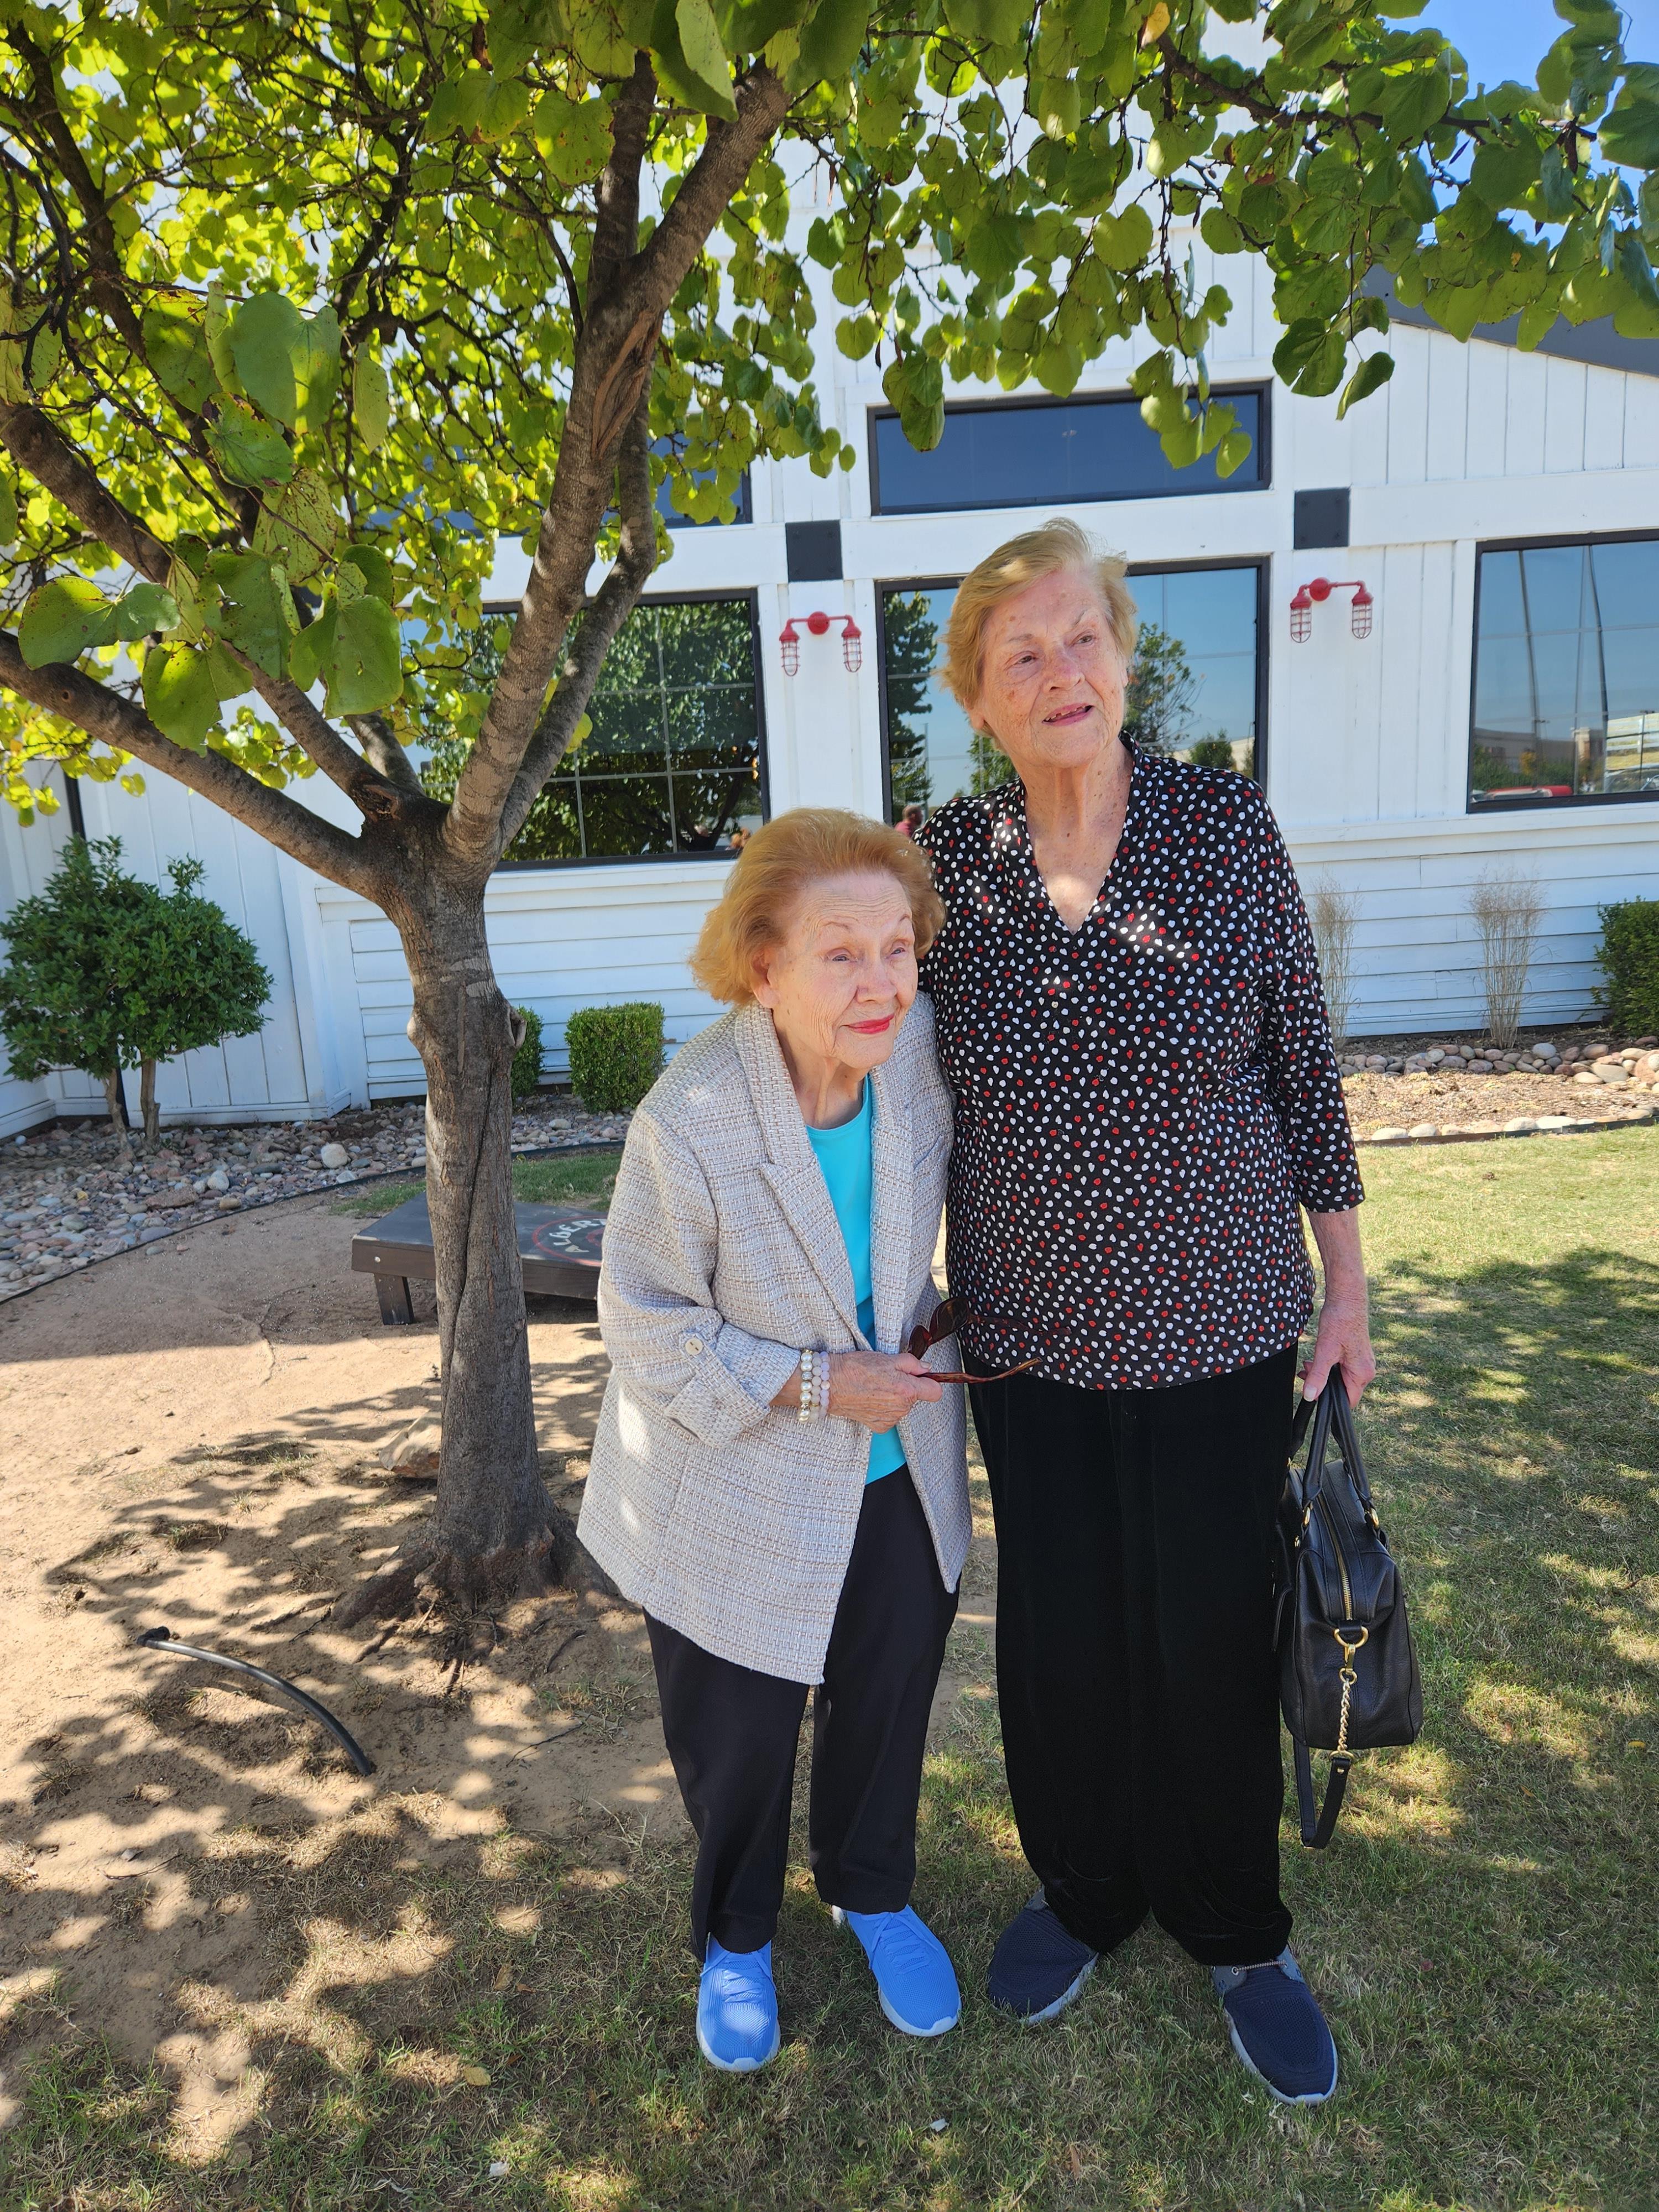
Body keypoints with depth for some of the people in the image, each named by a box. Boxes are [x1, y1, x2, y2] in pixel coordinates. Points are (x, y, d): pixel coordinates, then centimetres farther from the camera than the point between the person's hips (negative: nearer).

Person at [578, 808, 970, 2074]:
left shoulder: (922, 1044, -17)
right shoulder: (688, 1125, -31)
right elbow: (651, 1332, -19)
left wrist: (929, 1312, 2)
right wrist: (815, 1385, -24)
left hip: (901, 1470, 4)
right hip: (741, 1494, -4)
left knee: (891, 1696, 24)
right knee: (738, 1742, 19)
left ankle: (874, 1892, 55)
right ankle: (735, 1938, 51)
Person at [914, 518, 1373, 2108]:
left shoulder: (1226, 827, -7)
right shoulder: (942, 859, -4)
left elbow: (1302, 1064, -1)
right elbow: (900, 1068, 6)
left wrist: (1345, 1285, 1)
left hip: (1217, 1321, -1)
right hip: (1029, 1332, 1)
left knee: (1212, 1632, 12)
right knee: (1059, 1624, 16)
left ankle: (1234, 1932, 41)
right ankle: (1079, 1887, 45)